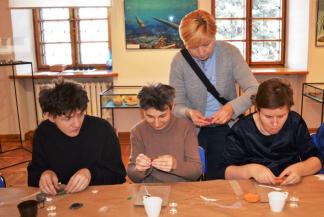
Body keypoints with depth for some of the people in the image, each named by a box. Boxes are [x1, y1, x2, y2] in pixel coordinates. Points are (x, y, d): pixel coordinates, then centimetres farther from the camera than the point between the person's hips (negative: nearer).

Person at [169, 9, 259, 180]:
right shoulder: (179, 61, -10)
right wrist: (188, 113, -29)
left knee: (218, 179, 2)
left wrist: (232, 107, -31)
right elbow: (176, 106, -6)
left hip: (224, 127, 0)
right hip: (192, 129, 0)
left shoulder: (229, 53, -10)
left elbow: (254, 90, -13)